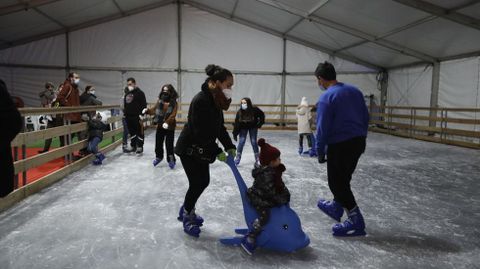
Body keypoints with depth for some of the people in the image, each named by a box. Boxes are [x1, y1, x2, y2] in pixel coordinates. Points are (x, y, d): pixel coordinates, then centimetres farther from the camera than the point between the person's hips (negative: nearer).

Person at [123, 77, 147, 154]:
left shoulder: (139, 93, -7)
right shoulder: (127, 94, 17)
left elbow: (143, 105, -14)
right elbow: (125, 105, 25)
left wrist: (141, 115, -20)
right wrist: (125, 114, 19)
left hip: (137, 117, -8)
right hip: (129, 117, 8)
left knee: (139, 132, -1)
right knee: (131, 132, 13)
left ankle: (140, 147, 7)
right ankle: (133, 146, 22)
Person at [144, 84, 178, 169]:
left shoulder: (174, 103, -11)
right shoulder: (159, 102, 4)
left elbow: (172, 115, -21)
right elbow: (154, 110, 8)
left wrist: (167, 122, -34)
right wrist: (147, 111, -12)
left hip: (170, 127, -5)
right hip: (160, 126, 5)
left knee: (169, 144, -2)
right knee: (158, 143, 14)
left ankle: (171, 160, 13)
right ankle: (158, 157, 35)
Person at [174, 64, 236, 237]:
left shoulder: (216, 100, 1)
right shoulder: (201, 100, -27)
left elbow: (219, 127, 6)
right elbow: (201, 132, -27)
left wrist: (229, 147, -3)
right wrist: (217, 152, -23)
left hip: (201, 149, 9)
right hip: (189, 148, -9)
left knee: (203, 181, 14)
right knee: (197, 183, -1)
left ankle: (186, 210, 35)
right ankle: (187, 217, 22)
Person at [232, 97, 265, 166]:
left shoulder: (254, 110, -24)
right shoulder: (239, 112, -19)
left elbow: (262, 115, -7)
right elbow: (236, 123, -18)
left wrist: (260, 123, -10)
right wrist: (235, 134, -19)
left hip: (253, 127, -1)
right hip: (243, 128, 1)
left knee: (253, 142, -1)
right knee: (241, 142, -7)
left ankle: (257, 159, 11)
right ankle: (238, 158, 3)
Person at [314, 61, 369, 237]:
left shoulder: (326, 98, -15)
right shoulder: (354, 90, 8)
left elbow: (322, 128, -16)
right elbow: (365, 117, 13)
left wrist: (320, 151, -7)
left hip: (340, 145, -8)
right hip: (358, 141, 8)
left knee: (337, 182, 4)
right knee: (343, 178, 23)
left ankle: (356, 222, 5)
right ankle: (336, 207, 40)